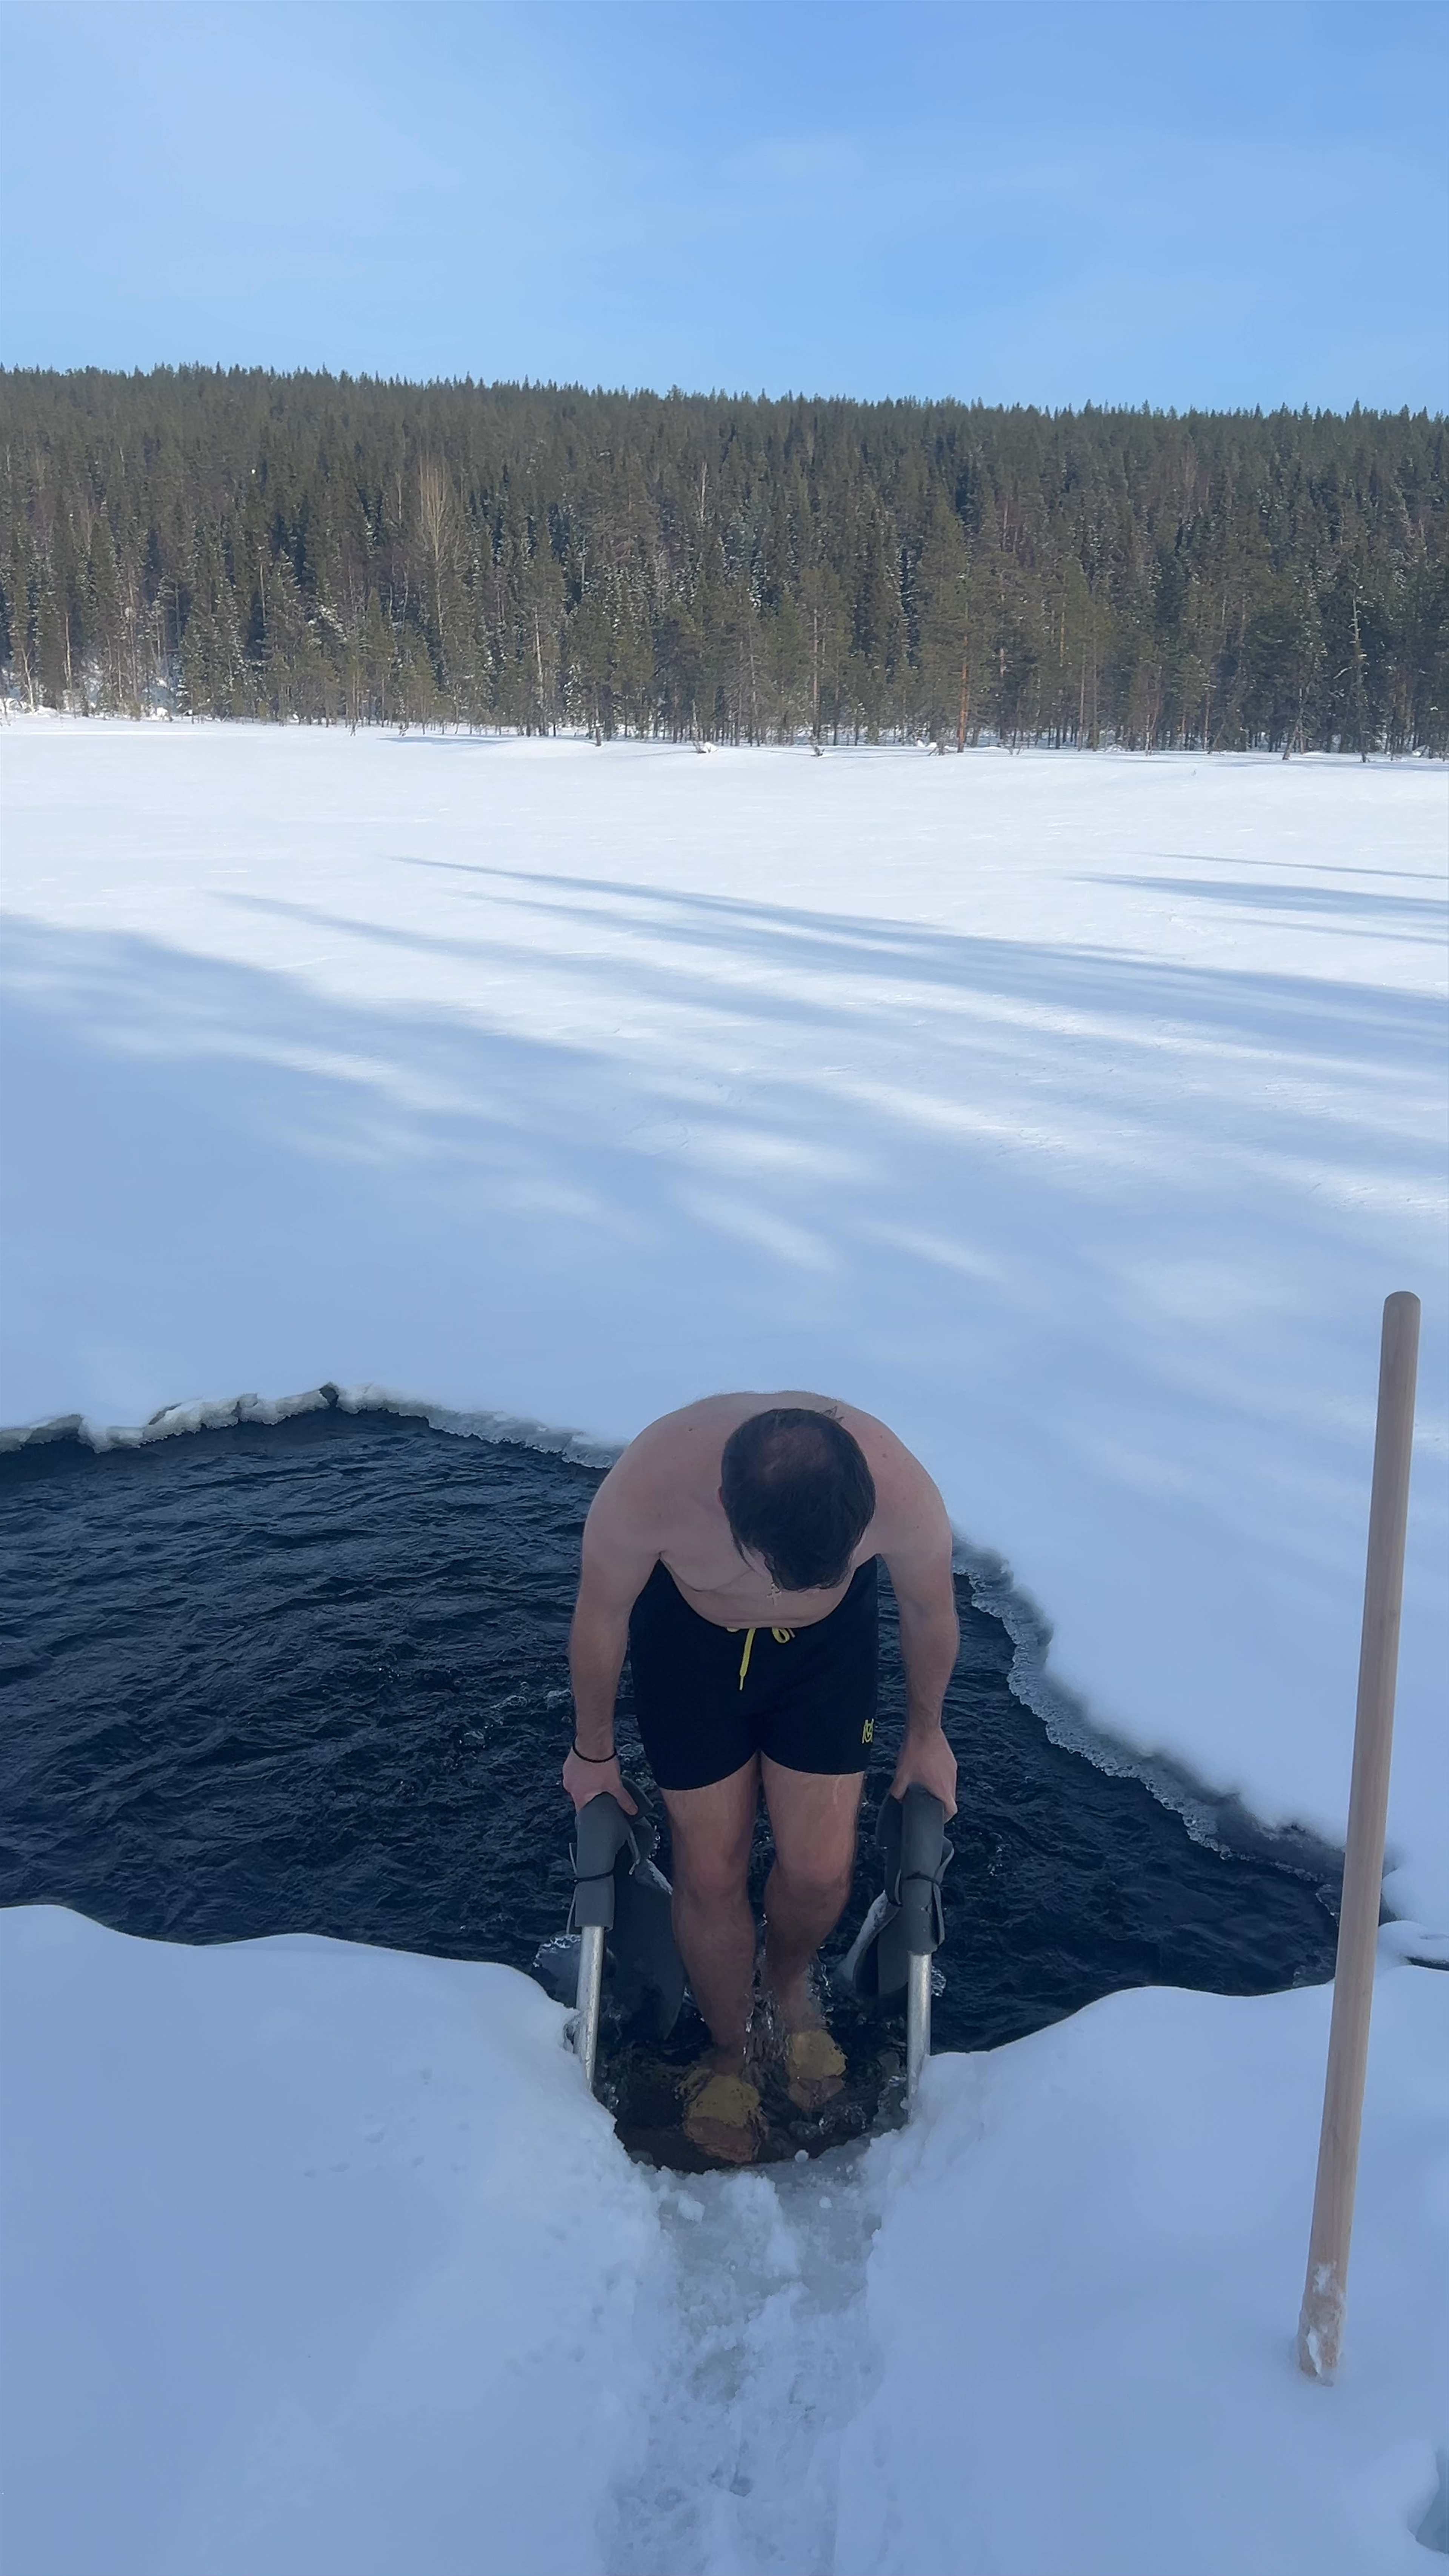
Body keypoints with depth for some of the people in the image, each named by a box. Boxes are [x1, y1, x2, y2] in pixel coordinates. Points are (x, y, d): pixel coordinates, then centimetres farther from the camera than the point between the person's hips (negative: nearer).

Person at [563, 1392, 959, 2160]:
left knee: (819, 1870, 1)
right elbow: (600, 1622, -16)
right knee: (710, 1872, 5)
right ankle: (729, 2050, 34)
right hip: (689, 1639, 0)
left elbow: (930, 1614, -11)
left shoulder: (903, 1495, -37)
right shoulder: (641, 1493, -40)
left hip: (830, 1646, 1)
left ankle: (790, 1981, 37)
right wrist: (593, 1752, 1)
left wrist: (925, 1733, 6)